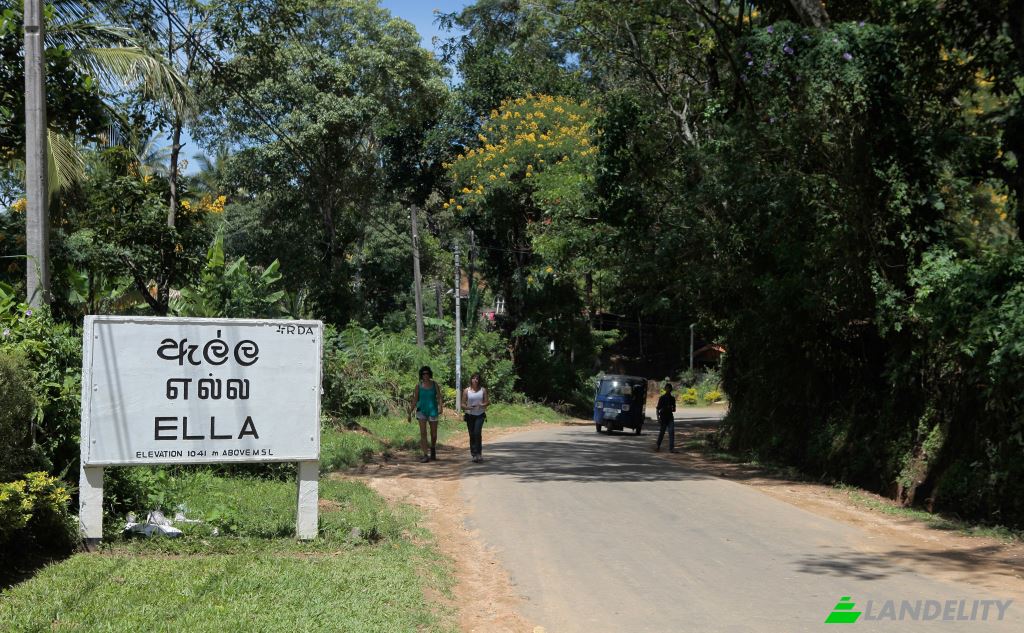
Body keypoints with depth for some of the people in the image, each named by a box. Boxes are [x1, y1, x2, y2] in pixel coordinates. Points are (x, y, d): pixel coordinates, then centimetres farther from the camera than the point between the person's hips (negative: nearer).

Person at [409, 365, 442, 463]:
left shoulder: (434, 384, 1)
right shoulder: (419, 385, 1)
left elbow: (439, 397, -5)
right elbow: (415, 400, 6)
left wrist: (440, 407, -23)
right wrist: (410, 413, 5)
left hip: (432, 410, 1)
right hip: (421, 410, -1)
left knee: (434, 434, 10)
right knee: (423, 433, -13)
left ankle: (433, 448, 41)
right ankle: (425, 455, -12)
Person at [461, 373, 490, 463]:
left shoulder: (483, 390, 4)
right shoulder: (466, 390, 3)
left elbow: (487, 402, 6)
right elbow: (463, 404, 4)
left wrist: (483, 405, -16)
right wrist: (467, 407, -18)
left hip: (480, 415, -1)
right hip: (470, 415, 1)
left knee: (477, 432, -19)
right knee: (472, 435, 3)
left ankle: (478, 453, -15)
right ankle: (474, 455, 11)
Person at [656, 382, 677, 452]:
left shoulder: (672, 398, 9)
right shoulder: (662, 398, -2)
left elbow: (674, 409, 16)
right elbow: (658, 408, -2)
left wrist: (672, 409, -8)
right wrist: (658, 418, -12)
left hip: (670, 417, 2)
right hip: (663, 417, -2)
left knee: (672, 432, -10)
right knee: (661, 432, 6)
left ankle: (671, 448, -13)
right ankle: (658, 446, 24)